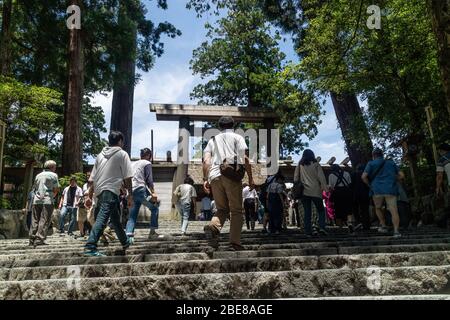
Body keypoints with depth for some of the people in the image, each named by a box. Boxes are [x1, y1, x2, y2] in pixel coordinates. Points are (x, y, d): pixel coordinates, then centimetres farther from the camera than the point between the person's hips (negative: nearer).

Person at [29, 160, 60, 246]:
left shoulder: (38, 175, 19)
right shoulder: (53, 175, 2)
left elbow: (34, 188, 20)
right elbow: (56, 189, -3)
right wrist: (53, 195, 13)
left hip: (37, 200, 6)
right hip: (47, 201, -6)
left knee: (35, 220, 7)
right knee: (44, 221, -6)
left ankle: (32, 240, 7)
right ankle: (39, 240, -12)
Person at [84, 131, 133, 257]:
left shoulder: (100, 155, 18)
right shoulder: (122, 154, 1)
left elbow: (92, 178, 16)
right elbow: (127, 177, -5)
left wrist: (90, 196, 19)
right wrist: (130, 195, -2)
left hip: (99, 191, 8)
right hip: (111, 191, -7)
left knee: (115, 218, 20)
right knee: (102, 218, -16)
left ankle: (125, 242, 35)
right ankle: (90, 247, -27)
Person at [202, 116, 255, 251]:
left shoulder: (213, 140, 23)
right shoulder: (237, 137, 13)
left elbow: (206, 161, 9)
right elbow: (244, 158, 0)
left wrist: (205, 179, 6)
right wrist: (250, 178, 2)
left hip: (214, 176, 3)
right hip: (232, 175, -3)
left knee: (222, 209, 13)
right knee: (236, 210, 3)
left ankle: (213, 226, -16)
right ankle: (234, 242, -3)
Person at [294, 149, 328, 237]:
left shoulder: (300, 165, 7)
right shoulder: (315, 164, 0)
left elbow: (296, 178, 8)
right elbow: (321, 177, -5)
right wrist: (325, 188, -4)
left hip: (304, 191, 3)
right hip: (315, 191, -2)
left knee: (307, 212, 7)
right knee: (321, 210, 8)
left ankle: (308, 231, 3)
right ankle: (321, 227, -9)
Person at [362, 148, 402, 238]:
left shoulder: (371, 163, 8)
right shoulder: (391, 163, 18)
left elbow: (364, 177, -4)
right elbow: (398, 175, 18)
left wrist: (370, 185, 9)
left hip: (377, 190, -1)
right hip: (391, 190, 1)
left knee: (378, 208, 20)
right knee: (394, 210, -6)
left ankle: (383, 226, 14)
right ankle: (396, 231, -16)